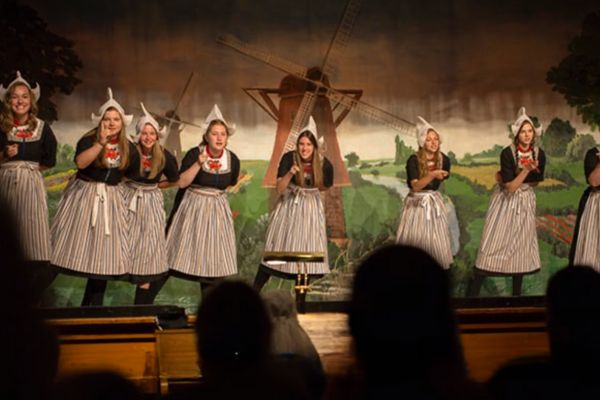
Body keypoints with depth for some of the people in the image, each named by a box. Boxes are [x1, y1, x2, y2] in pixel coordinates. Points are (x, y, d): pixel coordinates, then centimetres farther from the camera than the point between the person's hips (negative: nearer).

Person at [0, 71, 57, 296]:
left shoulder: (42, 128, 4)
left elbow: (50, 160, 8)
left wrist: (29, 168, 2)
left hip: (31, 183, 0)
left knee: (33, 226, -7)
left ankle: (37, 284, -4)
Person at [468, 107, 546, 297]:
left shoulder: (539, 154, -8)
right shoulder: (507, 153, -20)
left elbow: (536, 182, 6)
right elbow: (510, 187, -22)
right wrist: (526, 169, -29)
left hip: (526, 201, 4)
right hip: (506, 201, -4)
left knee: (522, 244, 8)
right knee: (493, 243, -7)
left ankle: (517, 293, 18)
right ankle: (473, 292, -5)